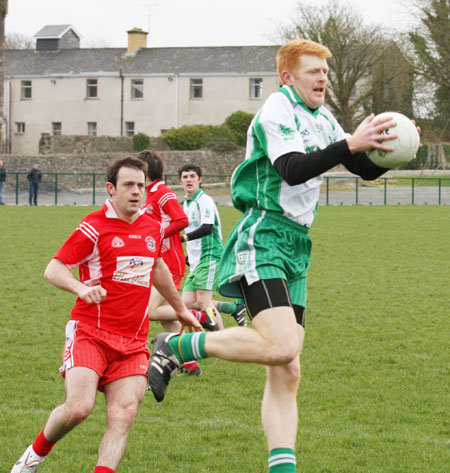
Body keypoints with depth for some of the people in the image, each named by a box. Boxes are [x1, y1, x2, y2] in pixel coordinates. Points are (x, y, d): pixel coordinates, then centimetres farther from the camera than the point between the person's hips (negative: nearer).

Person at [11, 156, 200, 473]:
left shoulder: (153, 228, 13)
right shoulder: (94, 227, -6)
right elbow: (53, 269, -6)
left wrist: (180, 308, 42)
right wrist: (81, 288, -26)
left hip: (133, 342, 5)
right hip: (89, 333, -5)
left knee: (123, 416, -12)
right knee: (79, 407, -19)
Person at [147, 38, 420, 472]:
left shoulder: (322, 119, 18)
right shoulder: (276, 112, -9)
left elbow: (367, 170, 20)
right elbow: (293, 170, -24)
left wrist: (389, 149, 0)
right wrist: (350, 145, -30)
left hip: (295, 248, 9)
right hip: (264, 238, -9)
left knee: (286, 373, 3)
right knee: (282, 347, -27)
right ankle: (176, 347, -13)